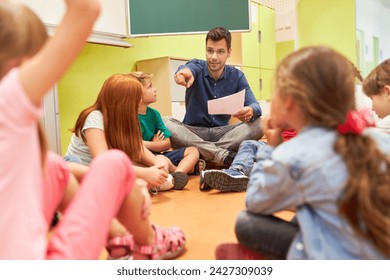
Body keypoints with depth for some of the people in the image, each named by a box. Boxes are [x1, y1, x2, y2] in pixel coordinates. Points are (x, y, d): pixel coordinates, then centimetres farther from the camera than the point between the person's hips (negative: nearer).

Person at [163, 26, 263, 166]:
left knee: (258, 124, -22)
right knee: (165, 122, -30)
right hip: (193, 132, -1)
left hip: (223, 133, 2)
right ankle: (224, 155, -37)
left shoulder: (236, 76, 1)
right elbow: (189, 69, -30)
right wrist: (184, 72, -56)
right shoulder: (197, 67, -4)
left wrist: (250, 110, -35)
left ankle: (203, 153, -31)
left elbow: (255, 105, -9)